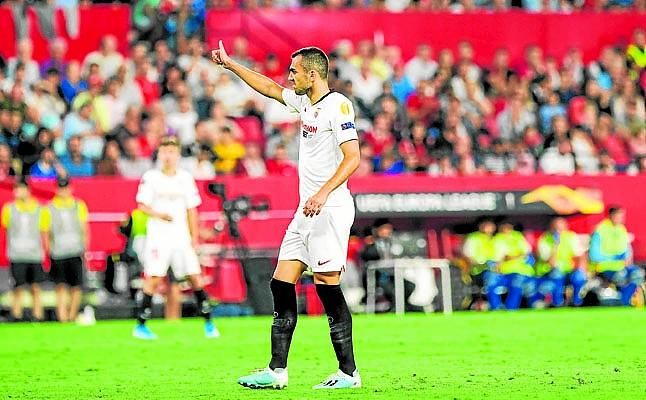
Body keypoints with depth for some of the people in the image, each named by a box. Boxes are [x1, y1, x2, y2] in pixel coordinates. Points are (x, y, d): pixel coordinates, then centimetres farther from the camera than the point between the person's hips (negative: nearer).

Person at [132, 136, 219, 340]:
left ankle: (208, 322, 10)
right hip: (158, 236, -3)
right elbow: (142, 205, -2)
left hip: (182, 237, 3)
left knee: (195, 277, 0)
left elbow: (192, 209, 12)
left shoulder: (185, 178, 9)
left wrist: (194, 236, 7)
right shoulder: (150, 177, 0)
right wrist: (158, 215, -20)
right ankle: (141, 326, -2)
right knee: (153, 278, -7)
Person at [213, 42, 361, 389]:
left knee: (327, 285, -10)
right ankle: (277, 371, 7)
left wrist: (323, 193, -29)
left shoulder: (338, 105, -12)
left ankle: (348, 373, -4)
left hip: (330, 209, -9)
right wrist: (230, 65, 35)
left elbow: (352, 158, -20)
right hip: (307, 210, 9)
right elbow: (270, 88, 31)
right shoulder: (304, 101, 14)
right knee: (281, 283, 5)